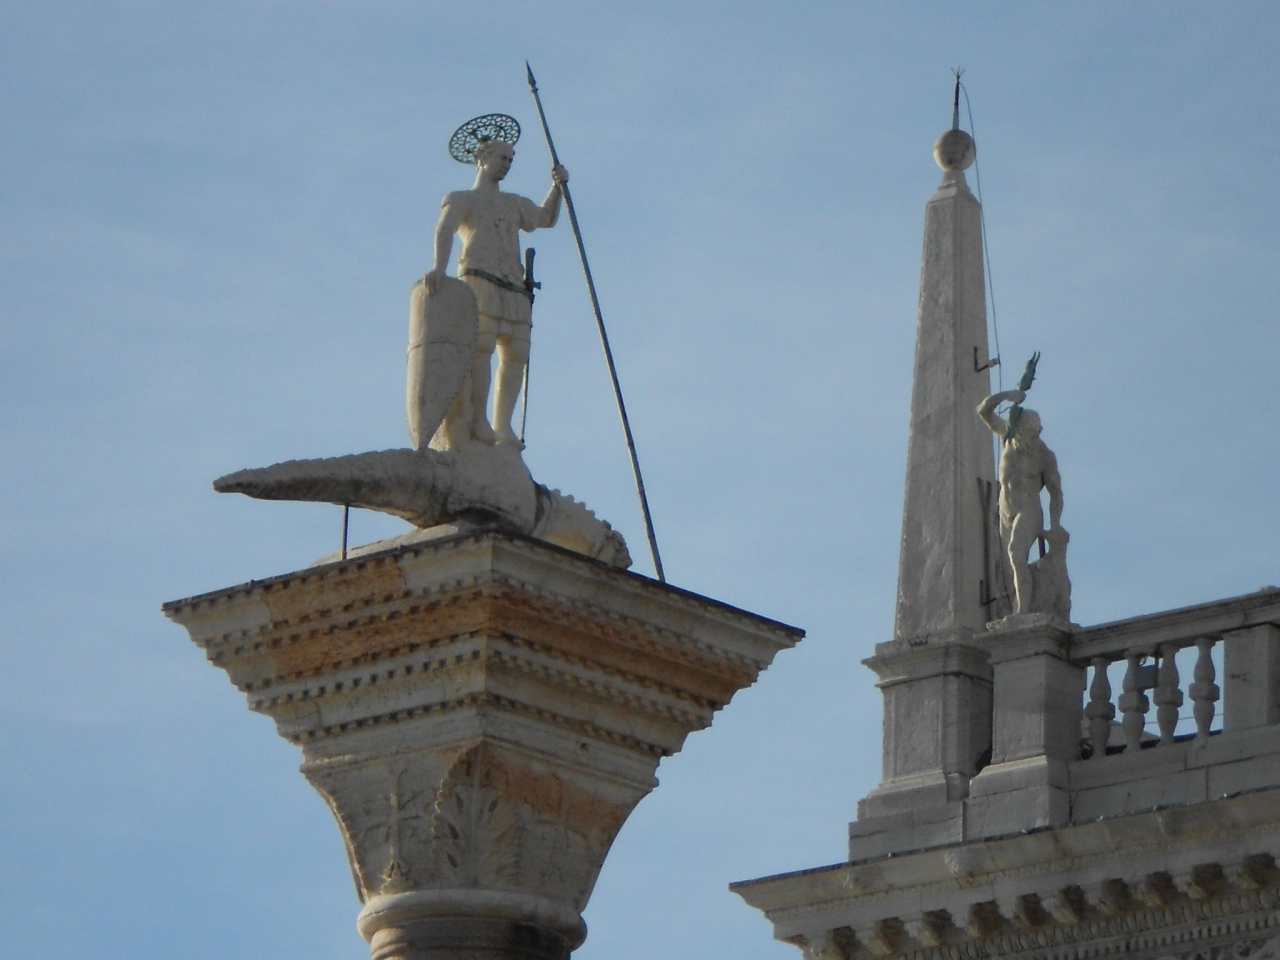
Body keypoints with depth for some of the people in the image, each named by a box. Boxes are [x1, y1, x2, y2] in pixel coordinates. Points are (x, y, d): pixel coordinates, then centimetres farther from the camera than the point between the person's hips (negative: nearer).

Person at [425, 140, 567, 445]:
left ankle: (503, 425, -11)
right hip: (478, 279, -6)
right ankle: (478, 420, -27)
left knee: (515, 353, -8)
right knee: (481, 345, -21)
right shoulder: (461, 199, 15)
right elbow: (444, 230, -5)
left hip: (514, 286, 6)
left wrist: (558, 186, 30)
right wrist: (439, 267, -26)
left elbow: (546, 218, 50)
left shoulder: (514, 205, 35)